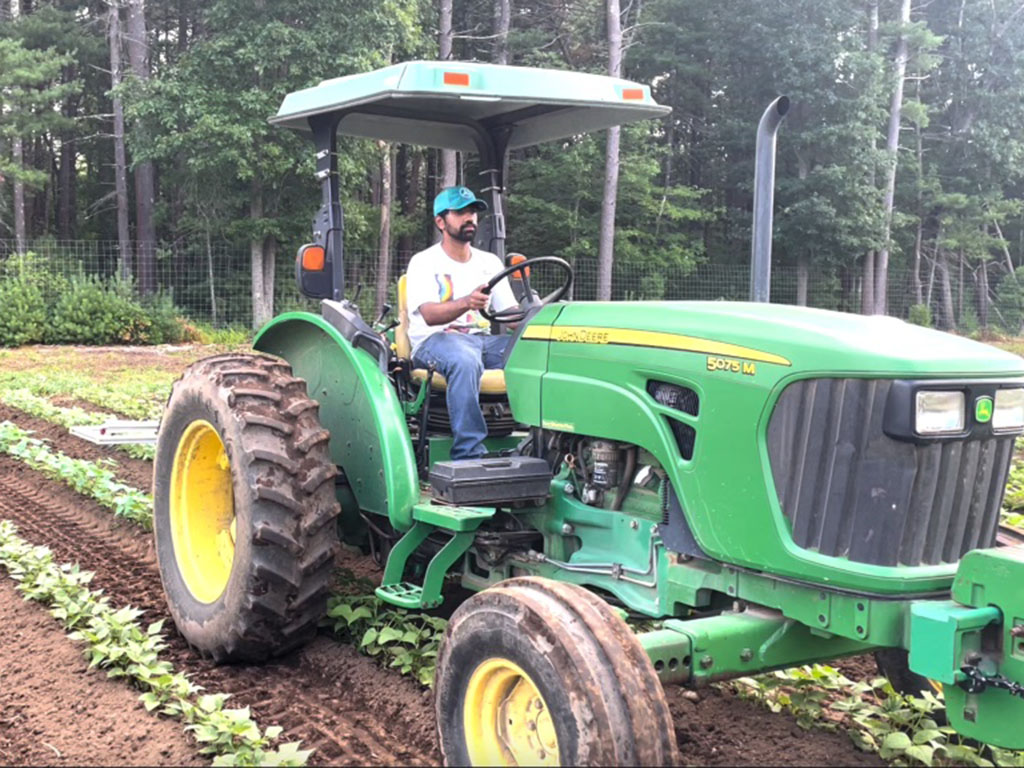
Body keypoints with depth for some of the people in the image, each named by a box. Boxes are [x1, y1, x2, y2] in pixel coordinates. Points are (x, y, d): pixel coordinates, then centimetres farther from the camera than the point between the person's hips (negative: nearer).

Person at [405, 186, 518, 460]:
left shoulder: (490, 262, 17)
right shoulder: (424, 262, 0)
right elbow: (429, 315, -17)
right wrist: (466, 302, -37)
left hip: (483, 338, 5)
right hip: (434, 340, -5)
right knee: (465, 359, -40)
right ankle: (469, 454, -41)